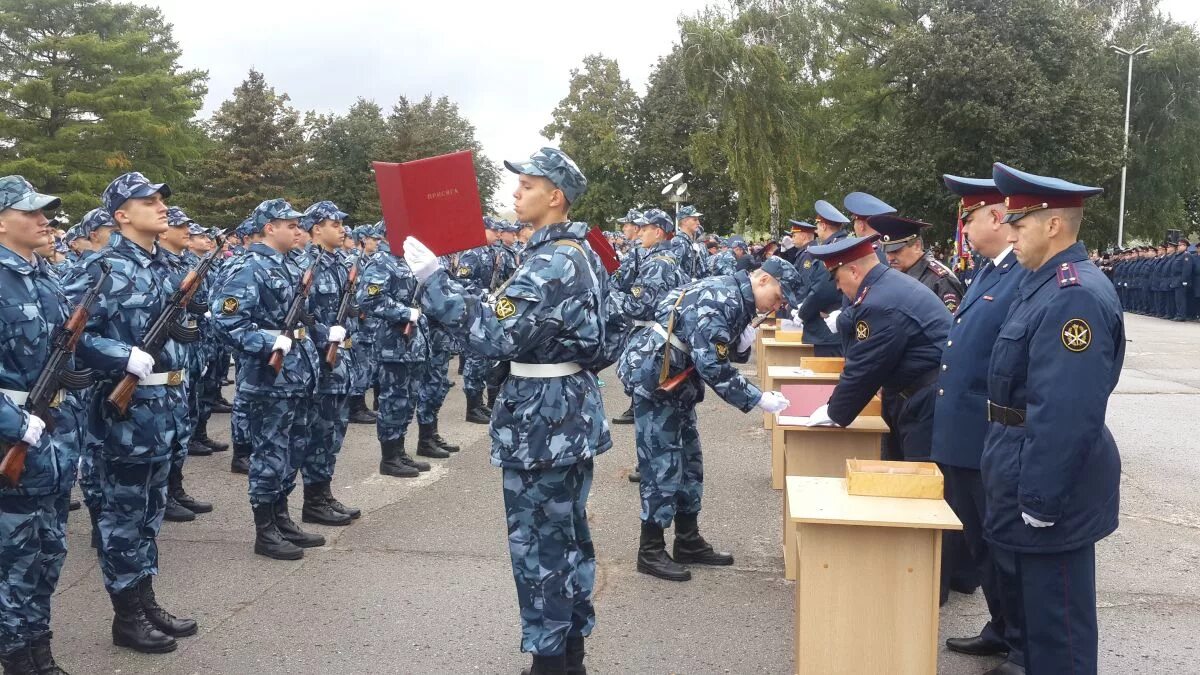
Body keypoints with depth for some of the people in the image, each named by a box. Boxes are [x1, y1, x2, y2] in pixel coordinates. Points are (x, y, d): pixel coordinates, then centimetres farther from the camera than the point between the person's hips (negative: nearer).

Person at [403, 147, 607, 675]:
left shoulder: (551, 262, -20)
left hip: (543, 420, -10)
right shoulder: (579, 252, 11)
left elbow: (496, 335, -26)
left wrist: (432, 280, -22)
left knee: (539, 546, 1)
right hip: (570, 413, 10)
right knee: (568, 536, 17)